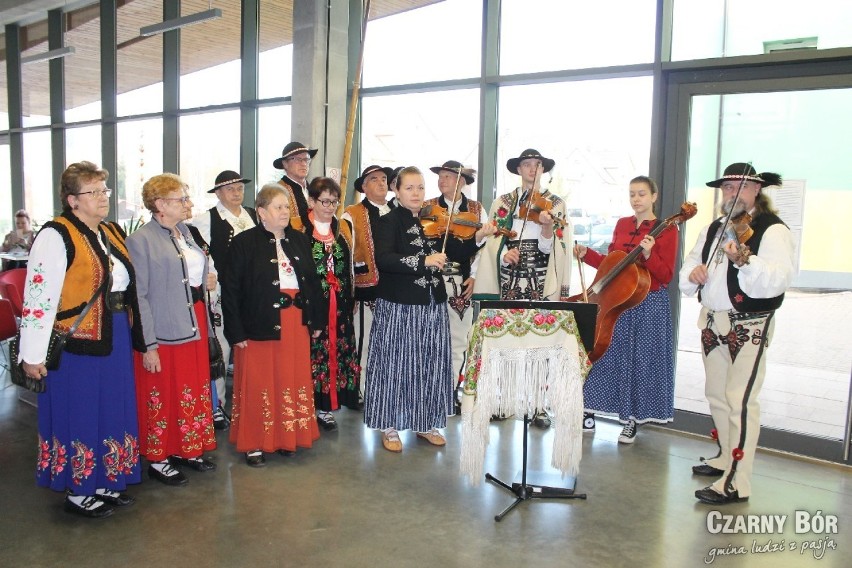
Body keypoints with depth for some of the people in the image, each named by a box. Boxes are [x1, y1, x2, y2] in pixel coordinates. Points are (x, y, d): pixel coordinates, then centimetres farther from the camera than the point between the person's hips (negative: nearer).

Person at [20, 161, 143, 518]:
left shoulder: (112, 233, 11)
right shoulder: (56, 236, -14)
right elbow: (39, 297, -17)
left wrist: (132, 334, 16)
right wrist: (33, 354, -18)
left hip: (114, 341, 8)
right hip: (76, 344, -7)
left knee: (112, 412, 15)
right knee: (80, 415, 5)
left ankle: (104, 482, 31)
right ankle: (77, 492, 22)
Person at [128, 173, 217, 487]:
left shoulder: (185, 232, 10)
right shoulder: (141, 240, -13)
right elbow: (139, 296, -16)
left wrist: (205, 282, 5)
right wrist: (148, 344, -18)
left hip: (194, 325, 8)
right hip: (163, 332, -7)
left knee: (195, 389, 15)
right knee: (163, 396, 6)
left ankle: (187, 450, 32)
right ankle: (158, 460, 23)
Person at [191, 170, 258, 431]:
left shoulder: (253, 216, 13)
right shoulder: (206, 219, -1)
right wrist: (214, 287, -11)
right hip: (221, 294, -4)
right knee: (220, 348, 1)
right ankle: (215, 404, 14)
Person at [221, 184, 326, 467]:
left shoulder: (300, 240, 9)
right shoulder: (244, 242, -6)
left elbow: (313, 281, 14)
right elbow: (230, 289, -8)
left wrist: (318, 319, 11)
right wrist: (236, 332, -11)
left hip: (296, 324, 5)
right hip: (259, 325, -4)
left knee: (293, 380, 10)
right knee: (259, 384, 3)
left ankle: (287, 437, 26)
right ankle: (254, 444, 18)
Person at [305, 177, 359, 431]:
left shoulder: (343, 228, 11)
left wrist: (350, 299, 12)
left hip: (339, 305, 5)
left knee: (336, 352, 6)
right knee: (311, 352, -1)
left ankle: (324, 406, 18)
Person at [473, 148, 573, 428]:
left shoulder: (555, 204, 7)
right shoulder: (502, 203, 11)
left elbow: (550, 249, -2)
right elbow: (492, 241, 5)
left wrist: (548, 227, -20)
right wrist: (504, 255, -14)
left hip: (541, 282, -1)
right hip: (508, 280, 1)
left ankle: (539, 405, 5)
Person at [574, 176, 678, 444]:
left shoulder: (667, 229, -5)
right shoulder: (622, 224, 10)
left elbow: (666, 276, -9)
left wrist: (648, 255, -25)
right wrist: (586, 254, 3)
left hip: (650, 305, -4)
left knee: (641, 359, 3)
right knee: (605, 354, 6)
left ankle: (632, 420, 17)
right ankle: (589, 412, 17)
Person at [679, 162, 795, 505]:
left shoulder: (773, 230, -11)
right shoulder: (713, 229, 12)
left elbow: (778, 280, -25)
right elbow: (691, 263, 10)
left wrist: (744, 259, -42)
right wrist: (692, 272, -13)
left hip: (749, 327, -8)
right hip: (712, 323, 8)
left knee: (740, 401, -9)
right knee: (716, 396, 18)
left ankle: (737, 483, -4)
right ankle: (726, 457, 36)